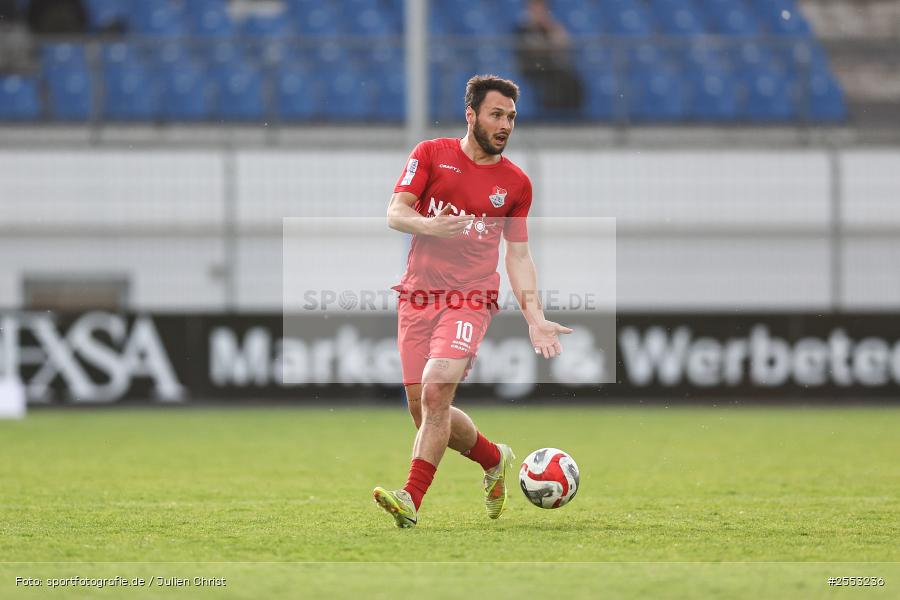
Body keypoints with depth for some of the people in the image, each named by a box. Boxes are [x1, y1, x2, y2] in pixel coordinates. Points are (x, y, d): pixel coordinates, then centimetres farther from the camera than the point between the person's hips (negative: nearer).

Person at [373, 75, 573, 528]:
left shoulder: (516, 183, 10)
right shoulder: (432, 154, 6)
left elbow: (518, 254, 14)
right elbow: (395, 213, 0)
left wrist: (535, 318, 4)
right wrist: (428, 226, -23)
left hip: (471, 300, -2)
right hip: (418, 297, 2)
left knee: (436, 390, -23)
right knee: (423, 410, 2)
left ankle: (411, 499, -24)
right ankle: (494, 459, 29)